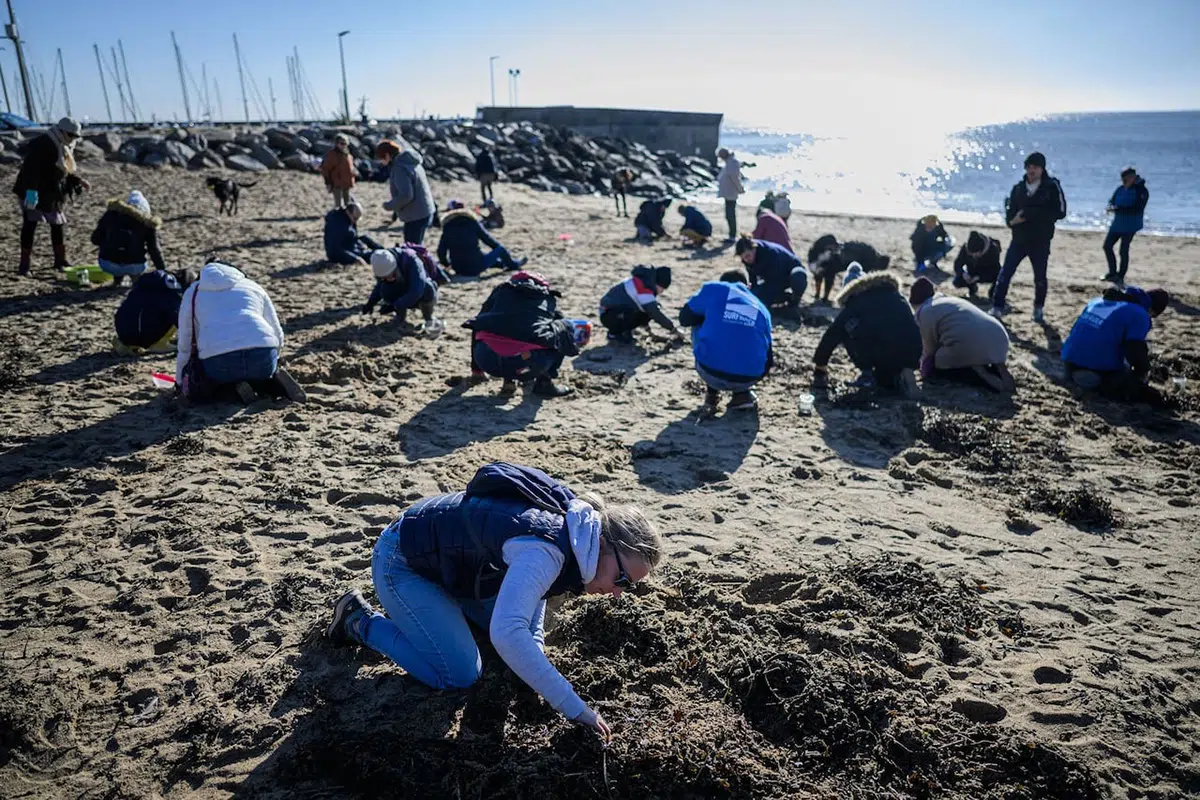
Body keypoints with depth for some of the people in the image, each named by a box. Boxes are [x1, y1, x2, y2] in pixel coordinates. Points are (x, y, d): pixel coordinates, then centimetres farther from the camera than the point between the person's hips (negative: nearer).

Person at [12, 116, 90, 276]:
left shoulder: (65, 147, 9)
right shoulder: (42, 144, -20)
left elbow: (66, 171, 19)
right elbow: (31, 169, -26)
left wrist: (79, 181, 6)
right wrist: (31, 190, -32)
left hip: (52, 195, 9)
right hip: (33, 193, -9)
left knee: (58, 225, 12)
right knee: (30, 225, -4)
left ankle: (60, 260, 23)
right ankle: (25, 264, 1)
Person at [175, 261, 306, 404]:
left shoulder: (192, 293, 27)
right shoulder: (252, 286, 30)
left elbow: (185, 345, 27)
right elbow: (278, 335, 26)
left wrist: (180, 382, 39)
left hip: (217, 361, -2)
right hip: (263, 353, 2)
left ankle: (236, 388, -5)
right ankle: (276, 381, -1)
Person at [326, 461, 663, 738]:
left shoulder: (571, 525, -8)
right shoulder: (546, 550, -36)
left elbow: (533, 587, 13)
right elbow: (507, 634, -47)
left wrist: (535, 648, 1)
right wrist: (573, 708, -41)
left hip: (447, 560, 9)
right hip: (402, 562, -9)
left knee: (521, 626, 14)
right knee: (460, 676, -10)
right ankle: (359, 620, 6)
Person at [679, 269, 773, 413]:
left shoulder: (714, 288, 12)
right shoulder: (761, 308, 21)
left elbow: (685, 318, 21)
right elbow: (768, 357, 26)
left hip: (710, 372, -3)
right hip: (749, 378, 3)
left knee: (699, 327, 29)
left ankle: (712, 396, 21)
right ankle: (743, 394, 14)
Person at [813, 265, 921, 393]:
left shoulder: (853, 305, 16)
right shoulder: (894, 294, 30)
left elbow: (831, 337, 19)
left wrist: (819, 366, 33)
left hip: (881, 354, -6)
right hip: (911, 355, 6)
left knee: (845, 331, 16)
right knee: (882, 376, 36)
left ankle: (867, 374, 7)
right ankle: (900, 376, 3)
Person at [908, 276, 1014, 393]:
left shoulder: (925, 312, 11)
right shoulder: (953, 300, 35)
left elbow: (930, 350, 14)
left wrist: (924, 363, 35)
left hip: (969, 346, -7)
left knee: (929, 367, 15)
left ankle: (975, 374, -6)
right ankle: (996, 368, 7)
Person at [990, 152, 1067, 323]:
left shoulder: (1052, 186, -4)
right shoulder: (1018, 188, 6)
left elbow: (1060, 211, -10)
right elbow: (1010, 211, 12)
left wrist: (1030, 214, -17)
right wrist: (1013, 220, -13)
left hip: (1041, 241, -2)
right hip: (1019, 239, 2)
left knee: (1040, 278, 7)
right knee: (1005, 273, -6)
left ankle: (1038, 310, 22)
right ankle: (997, 308, -2)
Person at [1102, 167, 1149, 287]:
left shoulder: (1141, 191, -14)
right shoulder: (1120, 189, 5)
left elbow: (1136, 209, -24)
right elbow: (1112, 201, 8)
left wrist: (1118, 209, -31)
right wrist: (1111, 207, -17)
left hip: (1130, 226, -7)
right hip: (1117, 224, 7)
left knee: (1123, 251, -3)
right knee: (1107, 246, 9)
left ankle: (1120, 277, 10)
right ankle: (1113, 273, 23)